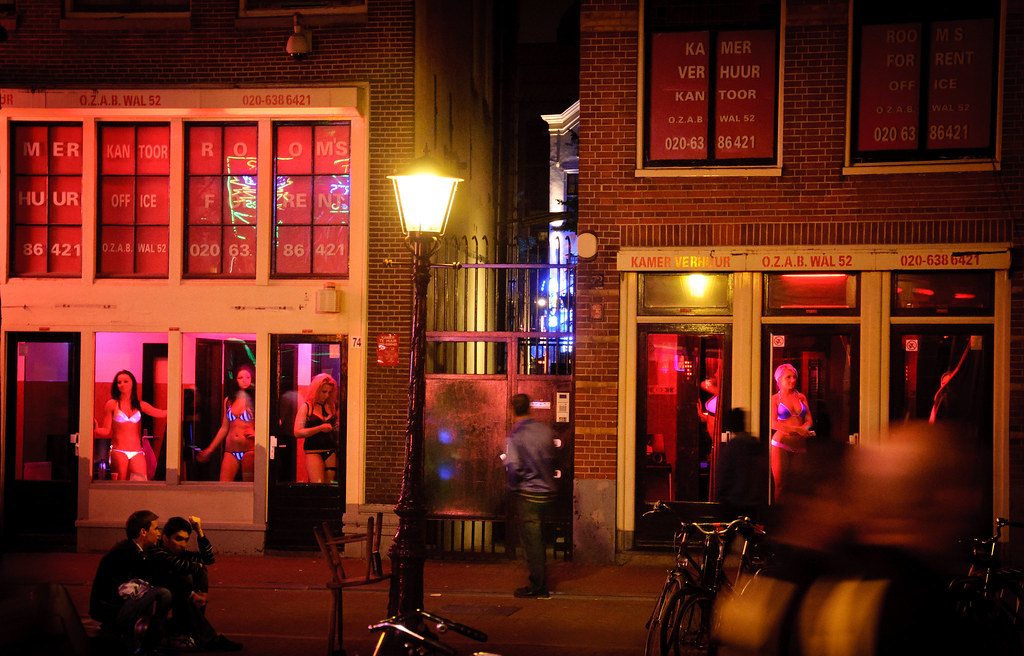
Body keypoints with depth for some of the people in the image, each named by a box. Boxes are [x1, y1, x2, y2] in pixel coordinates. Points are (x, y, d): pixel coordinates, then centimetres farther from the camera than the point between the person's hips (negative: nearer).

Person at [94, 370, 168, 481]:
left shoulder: (140, 405, 12)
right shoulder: (112, 404, 7)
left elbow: (162, 414, 7)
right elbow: (107, 431, 4)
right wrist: (95, 430, -16)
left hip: (137, 452, 2)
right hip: (119, 451, -2)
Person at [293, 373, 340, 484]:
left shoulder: (333, 406, 13)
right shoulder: (306, 407, 2)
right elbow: (297, 433, -6)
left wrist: (338, 427, 3)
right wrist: (320, 428, -14)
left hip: (331, 452, 4)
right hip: (313, 452, -4)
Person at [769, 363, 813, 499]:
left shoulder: (801, 397, 16)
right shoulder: (775, 399, 4)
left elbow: (809, 420, 13)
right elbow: (773, 424, -8)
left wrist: (803, 429, -11)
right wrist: (796, 429, -17)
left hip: (800, 443, 4)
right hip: (782, 443, -4)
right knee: (779, 484, -9)